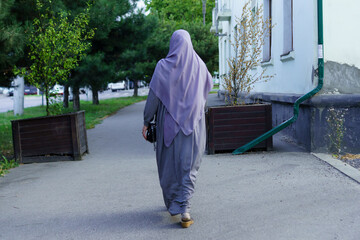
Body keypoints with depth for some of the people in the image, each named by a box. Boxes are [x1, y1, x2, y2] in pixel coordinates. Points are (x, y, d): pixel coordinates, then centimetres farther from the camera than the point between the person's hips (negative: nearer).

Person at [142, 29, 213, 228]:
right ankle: (184, 209, -8)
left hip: (169, 121, -1)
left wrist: (146, 122, -1)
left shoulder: (163, 66, -6)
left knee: (169, 162, 14)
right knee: (189, 165, 3)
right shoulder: (198, 65, 2)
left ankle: (172, 202, 28)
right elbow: (208, 85, 21)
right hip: (193, 122, 1)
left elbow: (153, 96, -8)